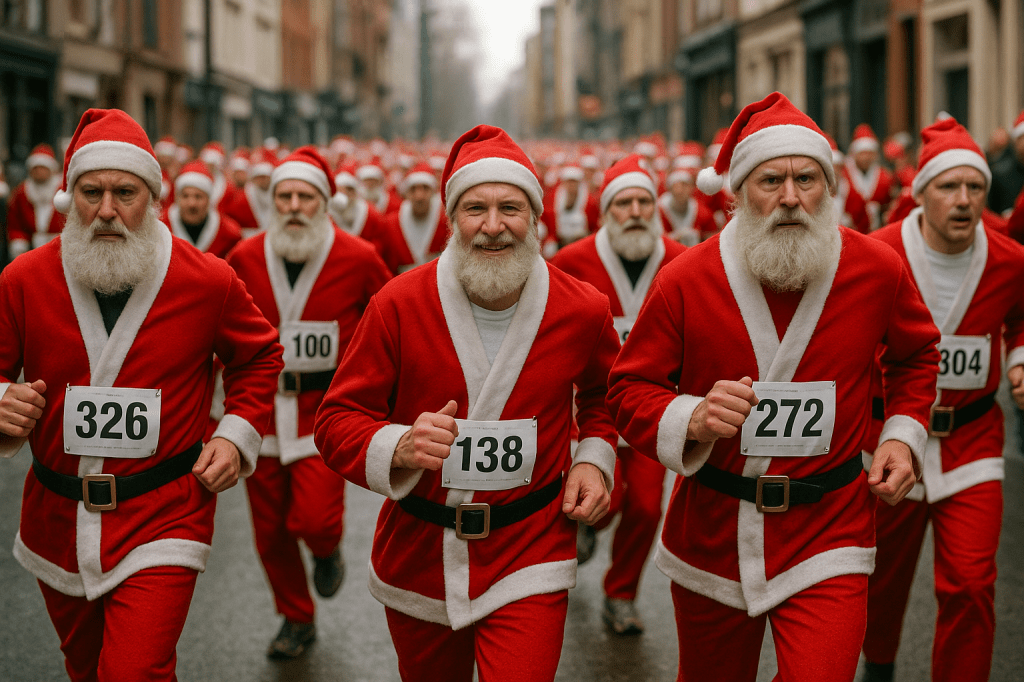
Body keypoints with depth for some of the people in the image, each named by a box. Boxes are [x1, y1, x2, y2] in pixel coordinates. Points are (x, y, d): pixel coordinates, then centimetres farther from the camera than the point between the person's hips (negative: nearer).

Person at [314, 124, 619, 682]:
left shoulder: (583, 311, -6)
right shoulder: (398, 304, -11)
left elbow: (607, 392, 17)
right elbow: (338, 421, -7)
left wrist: (596, 455, -2)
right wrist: (400, 447, -27)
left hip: (528, 564, -1)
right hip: (416, 559, 1)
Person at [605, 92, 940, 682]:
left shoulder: (878, 269, -5)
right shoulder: (684, 281, -10)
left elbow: (916, 353, 16)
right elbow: (630, 390, -2)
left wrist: (904, 434, 2)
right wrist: (692, 418, -22)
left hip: (826, 541, -1)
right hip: (710, 538, 1)